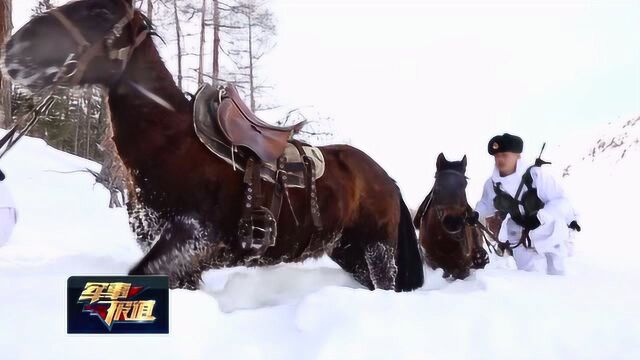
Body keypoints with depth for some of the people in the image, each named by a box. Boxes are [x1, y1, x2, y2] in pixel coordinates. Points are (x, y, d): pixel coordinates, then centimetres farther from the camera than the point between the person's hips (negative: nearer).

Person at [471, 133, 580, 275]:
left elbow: (561, 201, -25)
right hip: (521, 242, 2)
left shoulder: (536, 174, -25)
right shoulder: (492, 184, -10)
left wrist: (539, 217, -38)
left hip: (550, 236, -2)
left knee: (556, 274, 17)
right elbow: (486, 204, 10)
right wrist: (476, 214, -10)